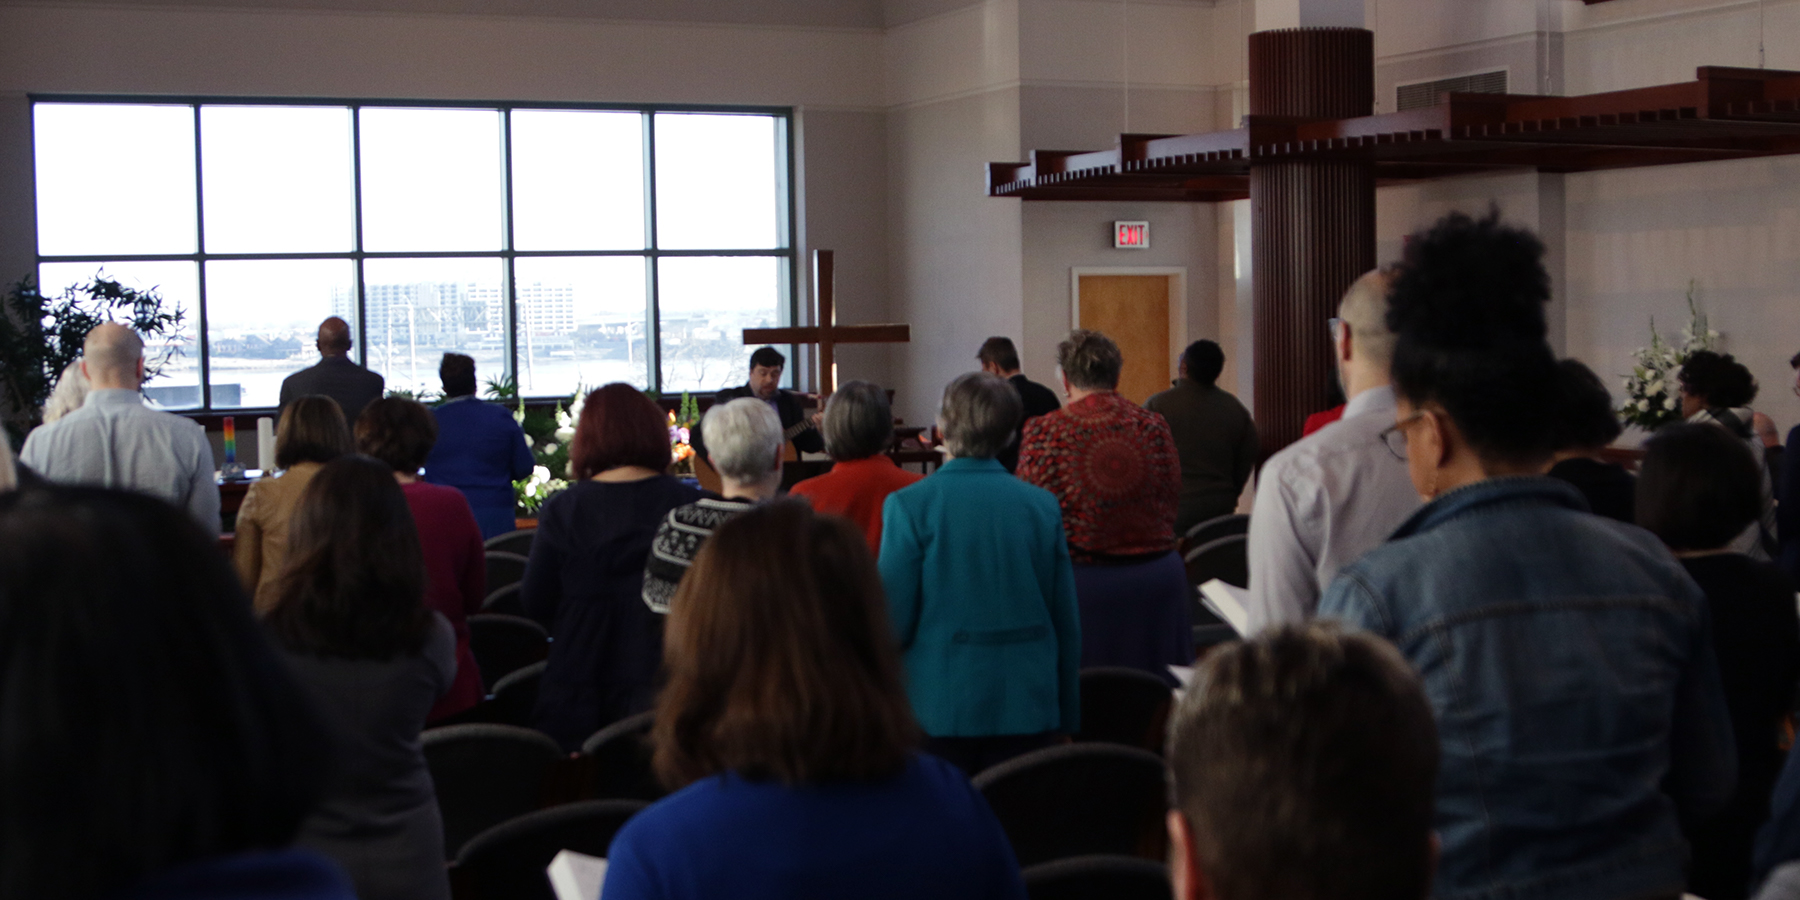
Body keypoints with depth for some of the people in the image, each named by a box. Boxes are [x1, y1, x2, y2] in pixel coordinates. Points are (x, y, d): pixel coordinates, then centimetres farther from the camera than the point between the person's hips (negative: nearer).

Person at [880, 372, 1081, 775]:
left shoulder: (910, 505, -8)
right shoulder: (1043, 506, 2)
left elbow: (893, 620, -8)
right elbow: (1067, 621, 6)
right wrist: (1067, 718, 15)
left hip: (939, 707, -3)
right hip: (1027, 710, 3)